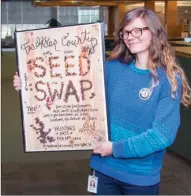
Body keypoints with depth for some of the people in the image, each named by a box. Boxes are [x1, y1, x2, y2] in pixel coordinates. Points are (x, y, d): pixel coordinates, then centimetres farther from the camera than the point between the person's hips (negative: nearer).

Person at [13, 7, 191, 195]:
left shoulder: (170, 79, -11)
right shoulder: (113, 68, 0)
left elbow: (162, 134, -17)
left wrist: (116, 148, -18)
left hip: (142, 175, -3)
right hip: (105, 167, 3)